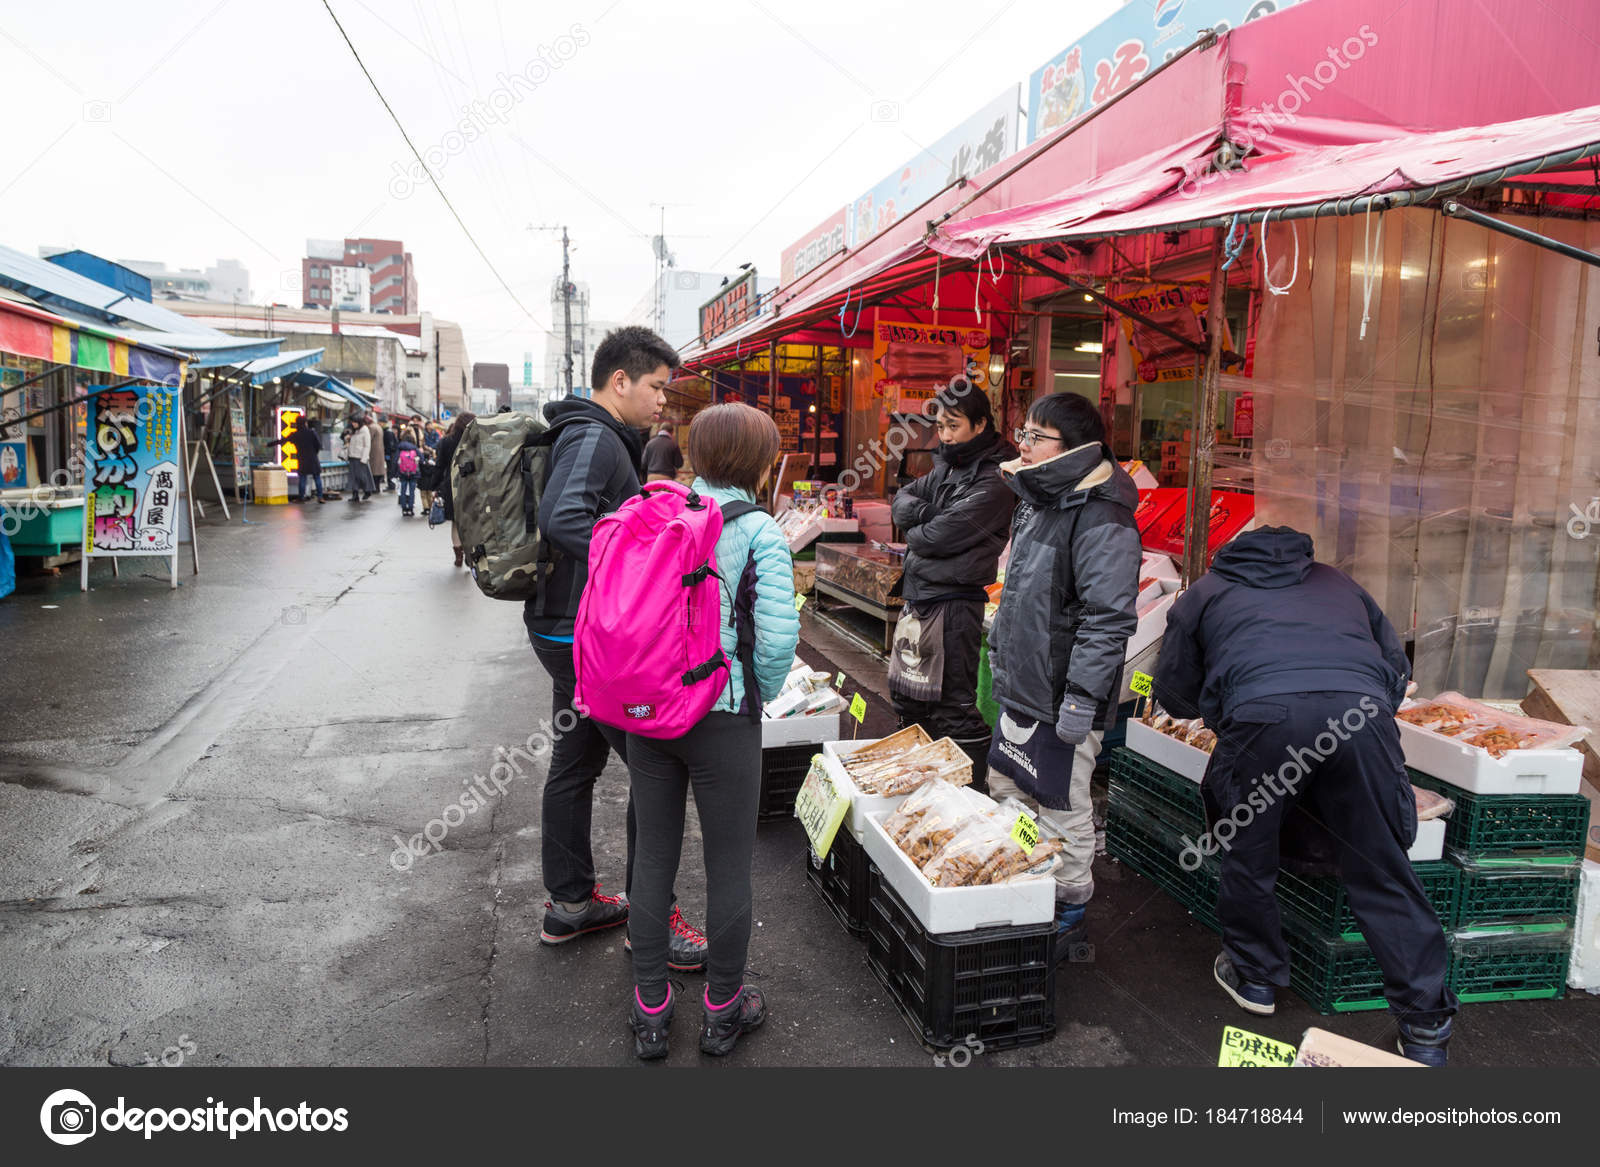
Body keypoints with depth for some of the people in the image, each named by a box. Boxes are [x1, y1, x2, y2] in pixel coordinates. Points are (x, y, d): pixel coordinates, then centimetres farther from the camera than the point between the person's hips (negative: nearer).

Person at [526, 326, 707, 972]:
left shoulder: (591, 435, 16)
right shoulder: (596, 438, -17)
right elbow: (564, 518, -33)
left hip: (566, 631, 11)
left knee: (576, 764, 17)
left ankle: (569, 903, 30)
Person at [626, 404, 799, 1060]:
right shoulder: (760, 532, -11)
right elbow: (777, 637, -18)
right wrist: (763, 693, 0)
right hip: (723, 715, -4)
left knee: (654, 855, 15)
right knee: (728, 864, 11)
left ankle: (649, 1010, 28)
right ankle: (723, 1011, 27)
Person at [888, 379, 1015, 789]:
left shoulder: (993, 481, -15)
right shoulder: (946, 465, 13)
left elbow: (941, 536, -21)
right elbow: (901, 504, 7)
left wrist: (915, 532, -1)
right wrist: (928, 513, -11)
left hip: (952, 603, -9)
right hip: (918, 595, 9)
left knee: (951, 707, -3)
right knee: (907, 695, 19)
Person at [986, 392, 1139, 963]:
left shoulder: (1101, 519, -19)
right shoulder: (1034, 502, 12)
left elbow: (1108, 618, -23)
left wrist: (1081, 699, -24)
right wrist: (1000, 654, 23)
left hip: (1062, 702, -10)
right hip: (1019, 692, 10)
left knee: (1062, 810, 4)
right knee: (1005, 792, 19)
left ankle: (1070, 912, 24)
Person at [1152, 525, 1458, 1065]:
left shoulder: (1204, 593, 30)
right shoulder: (1337, 582, 37)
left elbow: (1173, 692, 31)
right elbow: (1397, 668, 37)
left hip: (1262, 715, -2)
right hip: (1361, 712, 3)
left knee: (1247, 852, 18)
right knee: (1381, 871, 12)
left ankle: (1254, 976, 33)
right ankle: (1425, 1027, 17)